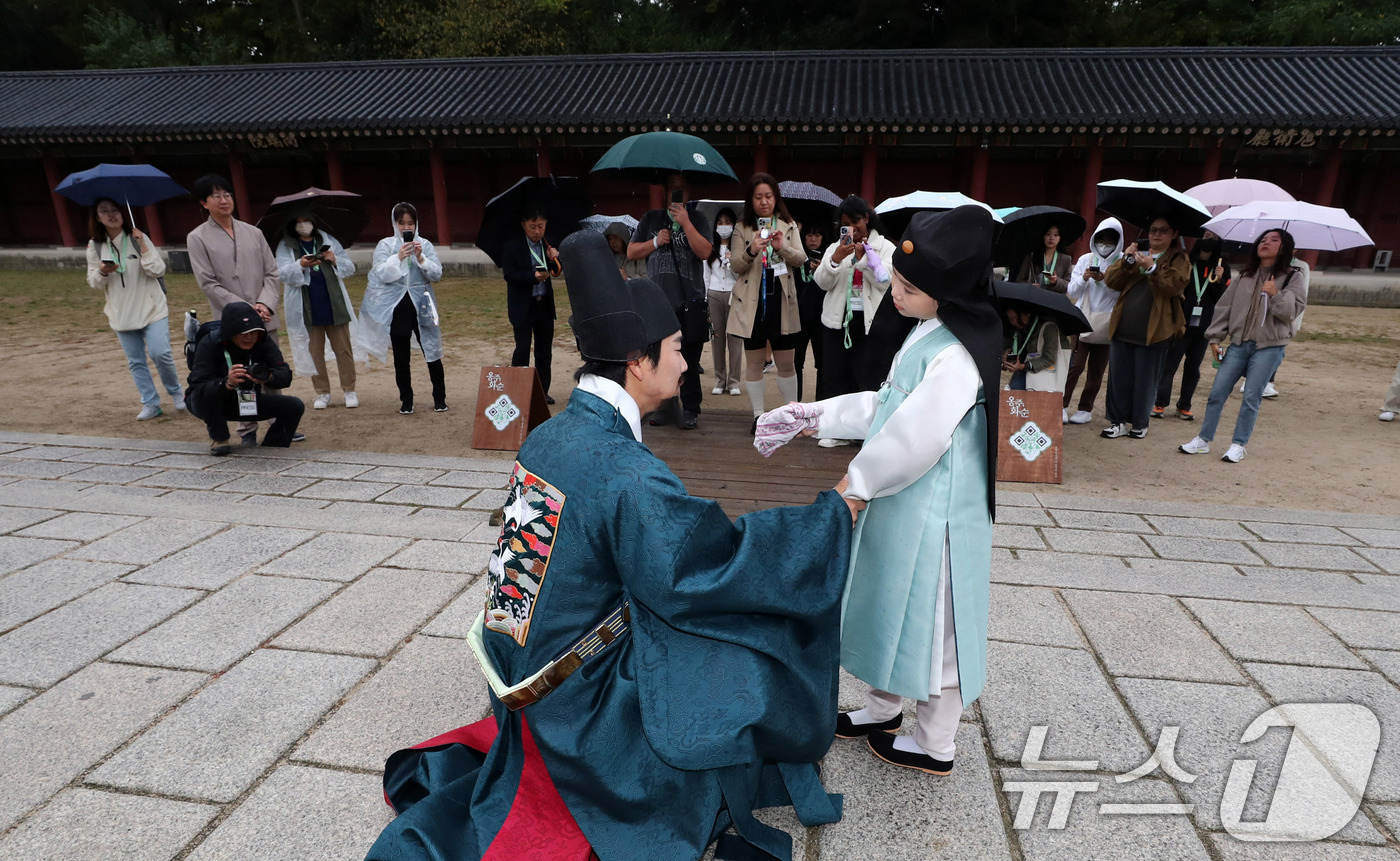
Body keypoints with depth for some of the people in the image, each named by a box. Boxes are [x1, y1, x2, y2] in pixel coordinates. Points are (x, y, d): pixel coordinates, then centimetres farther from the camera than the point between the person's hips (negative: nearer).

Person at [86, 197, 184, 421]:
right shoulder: (95, 246, 3)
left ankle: (176, 392, 10)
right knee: (135, 362, 6)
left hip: (151, 308, -3)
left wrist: (143, 246, -18)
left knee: (160, 353, -14)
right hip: (121, 314, 3)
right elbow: (93, 283, 7)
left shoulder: (138, 238, -3)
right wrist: (102, 272, -14)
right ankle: (150, 404, 16)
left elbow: (158, 270, -10)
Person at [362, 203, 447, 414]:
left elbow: (437, 274, -2)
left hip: (421, 305, 0)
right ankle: (406, 400, 19)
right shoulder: (385, 245, 5)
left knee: (432, 352, -1)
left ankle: (440, 398, 12)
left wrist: (421, 258, -17)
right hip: (396, 307, 0)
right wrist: (398, 257, -19)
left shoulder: (425, 245, 6)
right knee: (401, 358, 7)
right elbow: (381, 274, -7)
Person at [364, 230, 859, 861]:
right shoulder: (626, 473, -30)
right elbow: (712, 566, -23)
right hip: (575, 698, -8)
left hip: (519, 667, 8)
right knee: (750, 653, 5)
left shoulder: (546, 437, -3)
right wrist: (833, 513, -14)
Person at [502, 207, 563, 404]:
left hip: (544, 304, 5)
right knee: (522, 349, -1)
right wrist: (533, 276, -26)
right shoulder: (512, 246, -9)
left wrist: (554, 259, -12)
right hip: (522, 306, -5)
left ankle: (543, 391, 20)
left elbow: (557, 272, 10)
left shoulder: (547, 243, 4)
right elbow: (509, 275, -13)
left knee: (545, 350, 9)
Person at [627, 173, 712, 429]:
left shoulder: (697, 219, 7)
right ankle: (665, 408, 19)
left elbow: (704, 252, -9)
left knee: (689, 361, 0)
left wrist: (685, 222, -14)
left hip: (690, 302, -3)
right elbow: (631, 252, 12)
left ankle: (690, 410, 9)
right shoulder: (651, 219, 15)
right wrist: (655, 242, -3)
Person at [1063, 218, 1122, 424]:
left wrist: (1105, 280, -21)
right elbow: (1072, 292, 3)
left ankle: (1085, 409, 16)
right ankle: (1062, 404, -1)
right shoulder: (1085, 259, 4)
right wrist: (1084, 278, -15)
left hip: (1106, 323, 0)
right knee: (1076, 364, -8)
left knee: (1096, 370, 6)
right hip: (1084, 320, 0)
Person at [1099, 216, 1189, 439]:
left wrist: (1152, 268, -24)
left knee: (1145, 380, 3)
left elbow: (1175, 286, -15)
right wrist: (1127, 260, -9)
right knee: (1118, 377, 5)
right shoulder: (1137, 253, 17)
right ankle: (1118, 421, 14)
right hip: (1122, 329, 4)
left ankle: (1140, 424, 14)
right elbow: (1111, 281, 4)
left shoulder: (1178, 260, 5)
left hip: (1152, 332, -4)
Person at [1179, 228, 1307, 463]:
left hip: (1269, 347, -3)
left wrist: (1277, 295, -22)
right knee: (1217, 392, 0)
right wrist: (1215, 337, 6)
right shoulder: (1246, 276, 13)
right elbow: (1225, 306, 12)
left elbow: (1293, 310, -5)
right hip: (1239, 343, 3)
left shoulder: (1294, 277, 3)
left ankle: (1238, 445, 7)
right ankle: (1203, 440, 8)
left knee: (1251, 398, -2)